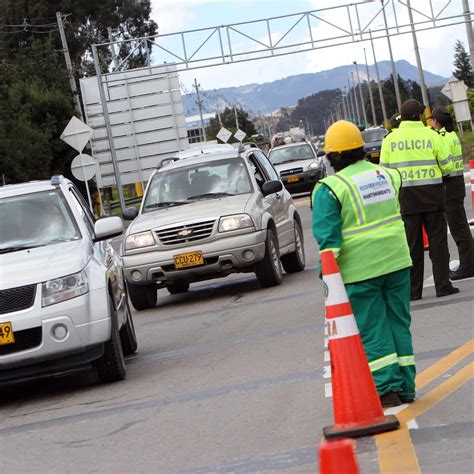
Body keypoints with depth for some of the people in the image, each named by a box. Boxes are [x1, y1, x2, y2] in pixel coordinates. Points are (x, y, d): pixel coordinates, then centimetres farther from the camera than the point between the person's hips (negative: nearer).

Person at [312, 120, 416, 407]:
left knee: (372, 330, 3)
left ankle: (388, 388, 0)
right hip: (397, 261, 5)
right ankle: (406, 387, 16)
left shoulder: (330, 189, -11)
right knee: (399, 323, 12)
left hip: (360, 270, -5)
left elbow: (328, 236, -13)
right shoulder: (386, 175, 5)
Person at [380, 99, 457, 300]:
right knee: (437, 239, 6)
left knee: (412, 243, 6)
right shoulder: (431, 135, -4)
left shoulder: (390, 139, 1)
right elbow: (446, 166, 0)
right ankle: (442, 285, 3)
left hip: (405, 196, 1)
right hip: (432, 193, -1)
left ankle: (413, 289, 7)